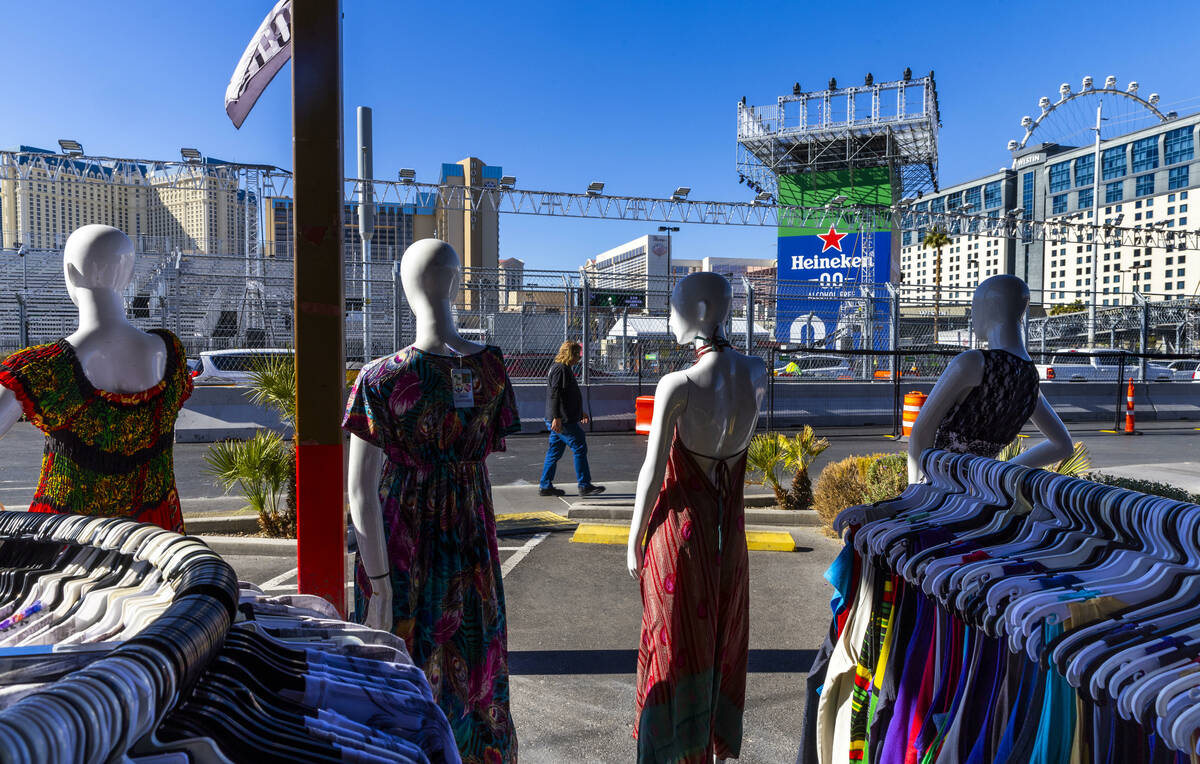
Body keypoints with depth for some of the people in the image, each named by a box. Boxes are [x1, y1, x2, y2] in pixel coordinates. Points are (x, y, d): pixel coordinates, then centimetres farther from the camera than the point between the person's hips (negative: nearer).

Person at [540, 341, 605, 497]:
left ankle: (546, 486, 16)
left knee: (554, 451, 12)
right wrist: (557, 418, -26)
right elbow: (555, 395, -21)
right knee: (580, 448, -6)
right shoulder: (560, 369, -13)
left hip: (561, 420, 11)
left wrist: (580, 412, 35)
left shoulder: (564, 369, 21)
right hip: (562, 421, -11)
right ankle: (584, 485, -2)